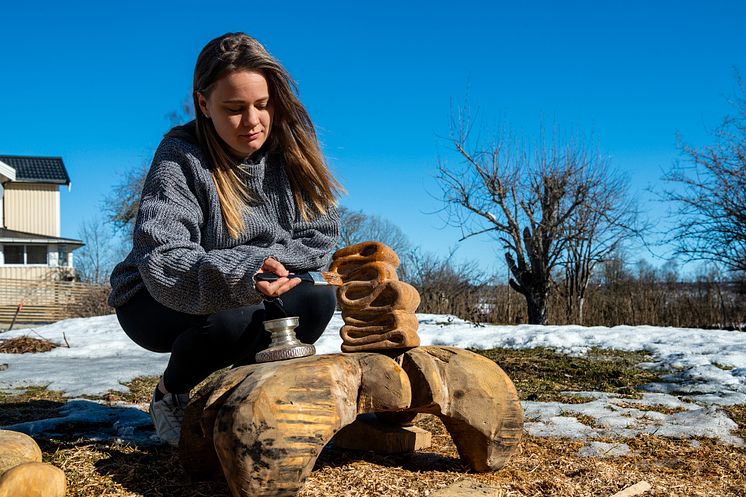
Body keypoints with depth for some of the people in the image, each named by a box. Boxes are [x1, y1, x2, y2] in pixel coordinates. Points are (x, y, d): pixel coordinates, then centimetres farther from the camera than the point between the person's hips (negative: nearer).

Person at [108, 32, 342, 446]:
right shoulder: (181, 158, -22)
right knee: (238, 316, -34)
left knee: (317, 299, -23)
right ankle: (170, 395, -2)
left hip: (252, 292, 4)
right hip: (156, 301, -4)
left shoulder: (289, 149, -9)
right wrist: (241, 275, -50)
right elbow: (162, 261, -33)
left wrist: (263, 263, -25)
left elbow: (320, 236, -9)